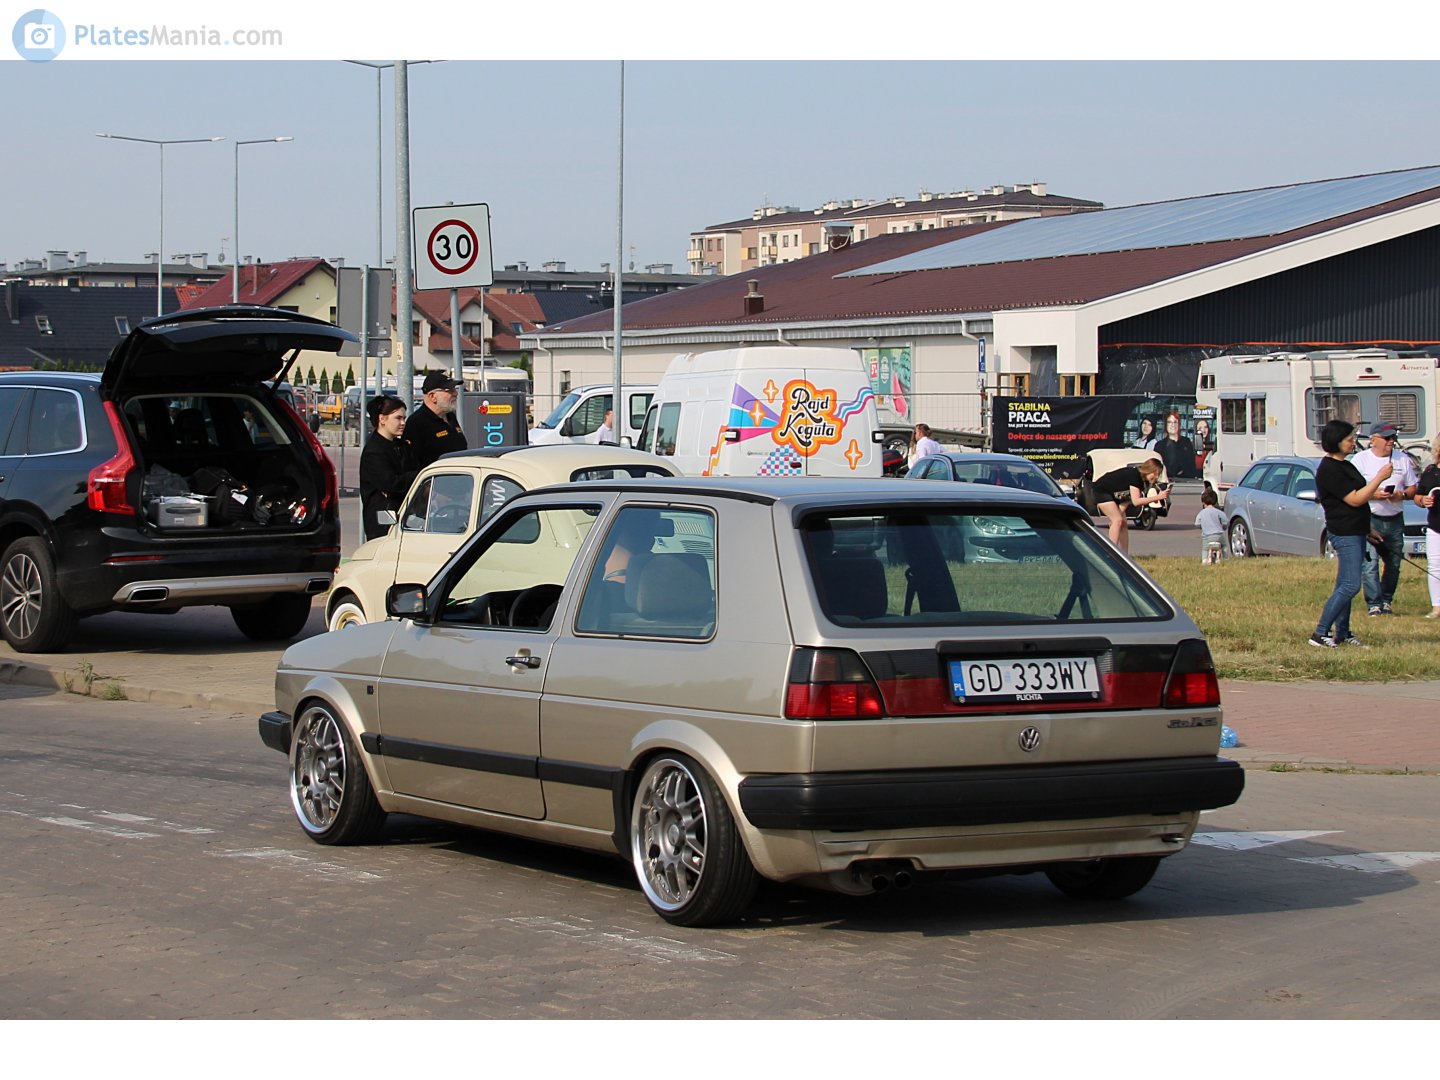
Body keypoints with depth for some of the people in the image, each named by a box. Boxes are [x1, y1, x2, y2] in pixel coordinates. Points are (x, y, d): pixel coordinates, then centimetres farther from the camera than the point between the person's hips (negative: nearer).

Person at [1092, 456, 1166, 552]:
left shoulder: (1143, 480, -5)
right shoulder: (1134, 475, -31)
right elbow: (1136, 501, -38)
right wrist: (1157, 497, -39)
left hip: (1116, 496, 9)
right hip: (1102, 491, -9)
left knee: (1123, 523, 3)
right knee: (1117, 520, -22)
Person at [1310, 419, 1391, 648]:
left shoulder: (1344, 465, 16)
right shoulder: (1329, 470, -17)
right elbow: (1355, 499, -20)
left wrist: (1367, 529, 26)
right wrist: (1380, 478, -18)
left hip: (1355, 532, 10)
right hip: (1345, 534, -10)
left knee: (1345, 586, 11)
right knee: (1350, 586, -14)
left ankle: (1342, 633, 14)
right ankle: (1320, 634, -13)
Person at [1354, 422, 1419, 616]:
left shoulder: (1403, 460, 10)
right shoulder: (1361, 459, -1)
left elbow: (1413, 487, 14)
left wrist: (1402, 495, -8)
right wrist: (1374, 494, -19)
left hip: (1395, 520, 4)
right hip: (1369, 518, -4)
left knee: (1393, 564, 8)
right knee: (1370, 564, -13)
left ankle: (1386, 601, 20)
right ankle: (1374, 605, -14)